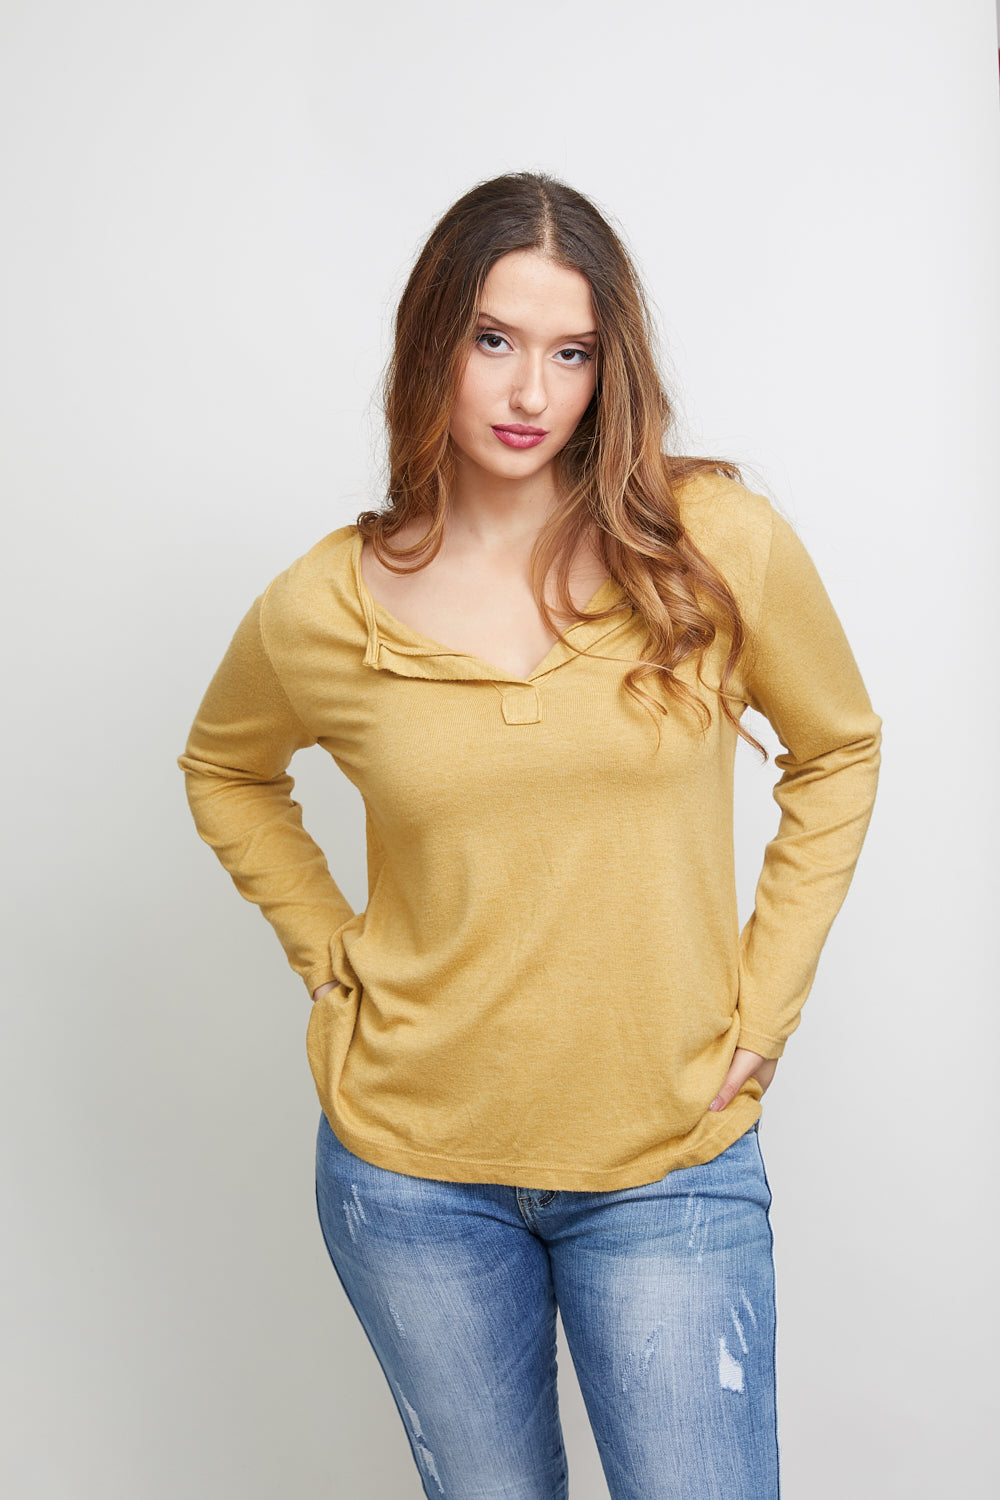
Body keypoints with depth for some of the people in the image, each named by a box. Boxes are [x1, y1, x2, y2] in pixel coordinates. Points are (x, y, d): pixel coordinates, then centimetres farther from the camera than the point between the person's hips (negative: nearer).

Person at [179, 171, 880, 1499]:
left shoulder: (719, 544, -9)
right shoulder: (323, 609, -6)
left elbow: (837, 751, 5)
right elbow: (226, 770, 14)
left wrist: (762, 1002, -1)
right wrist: (328, 956, 3)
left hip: (670, 1167, -1)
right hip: (410, 1165, 1)